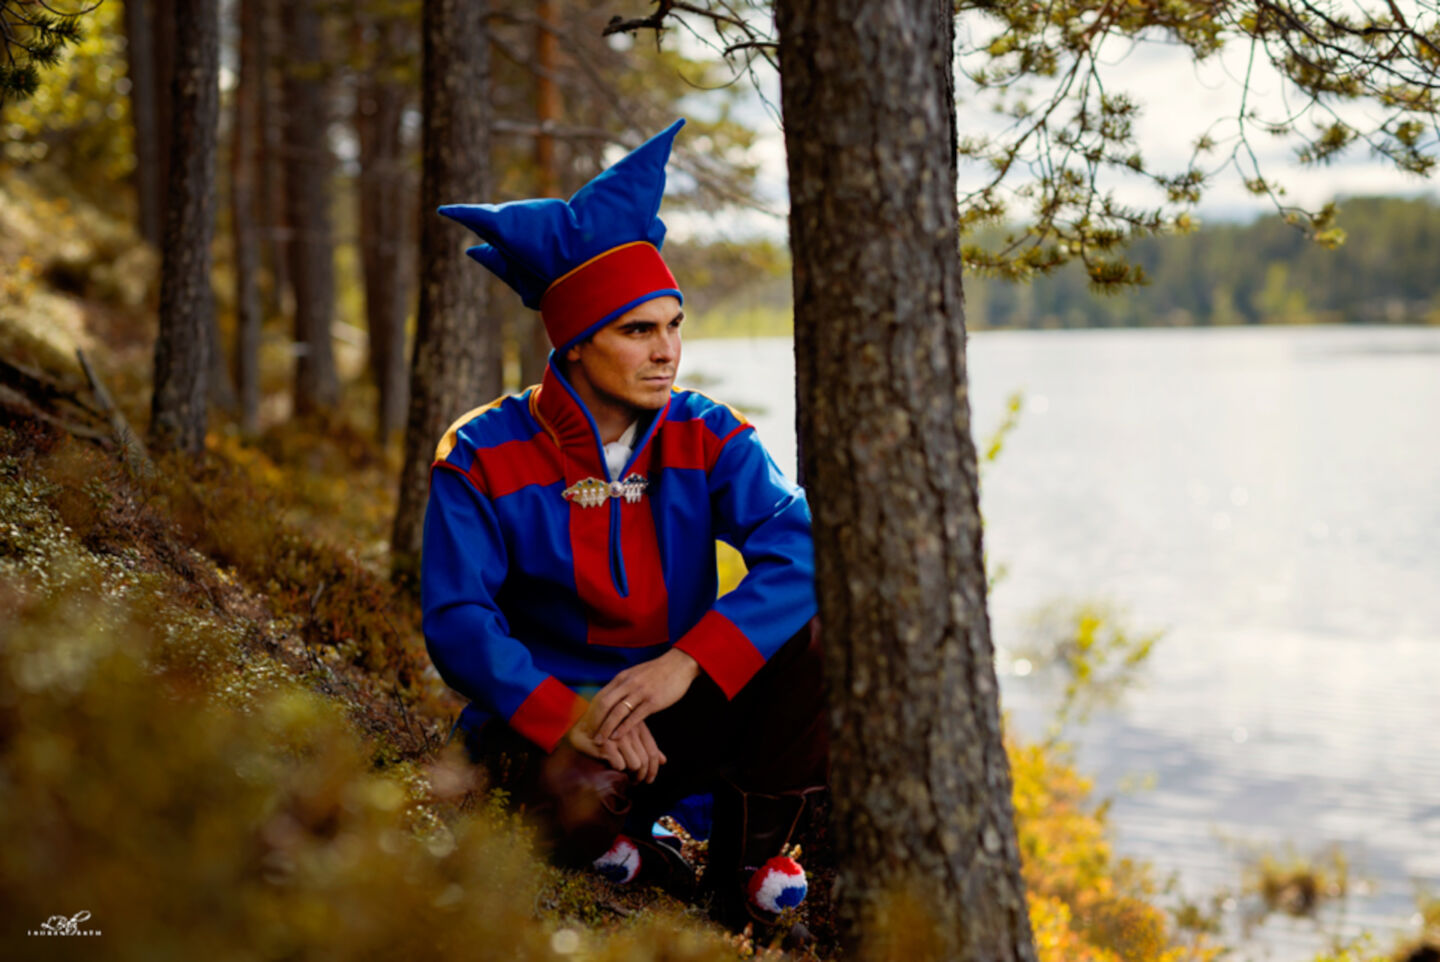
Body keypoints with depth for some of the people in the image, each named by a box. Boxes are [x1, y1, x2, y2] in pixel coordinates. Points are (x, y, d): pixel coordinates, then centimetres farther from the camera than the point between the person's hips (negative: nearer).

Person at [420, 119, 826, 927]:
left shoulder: (707, 439, -2)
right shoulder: (485, 457, -8)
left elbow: (800, 548, -17)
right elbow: (458, 622, -15)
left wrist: (686, 663, -32)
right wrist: (568, 718, -32)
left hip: (685, 707, 3)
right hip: (544, 713, -3)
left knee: (819, 640, -23)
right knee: (580, 798, -39)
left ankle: (749, 865, -4)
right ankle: (619, 842, 1)